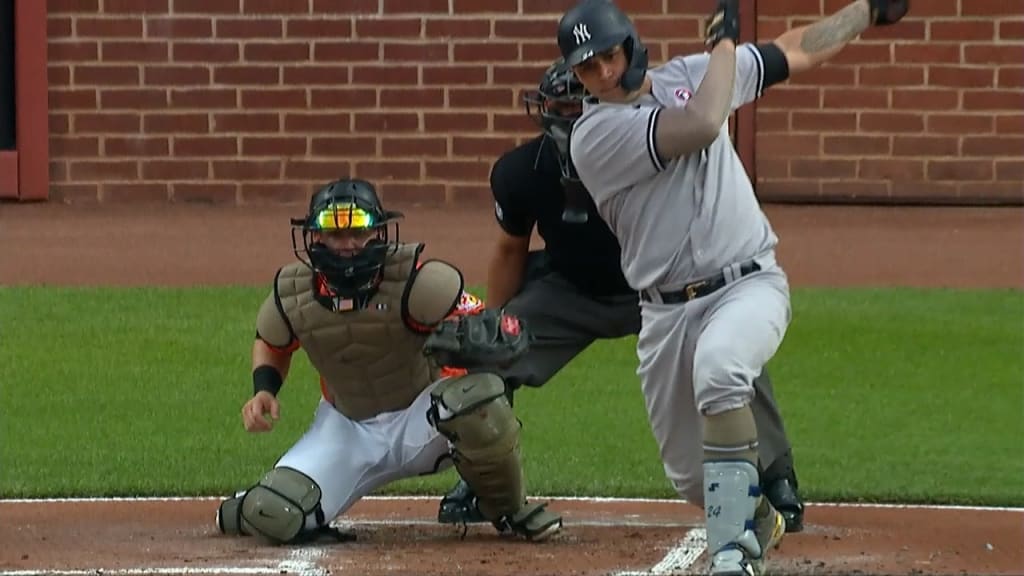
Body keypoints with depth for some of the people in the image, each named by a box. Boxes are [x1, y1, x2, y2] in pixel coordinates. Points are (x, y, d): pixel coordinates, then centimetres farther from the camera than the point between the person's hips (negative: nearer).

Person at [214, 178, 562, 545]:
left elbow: (489, 328, -26)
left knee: (476, 392, -39)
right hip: (348, 431, 2)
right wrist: (263, 390, -5)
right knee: (276, 517, -22)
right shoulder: (291, 294, -9)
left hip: (422, 420, -2)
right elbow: (271, 345, 14)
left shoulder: (416, 281, -22)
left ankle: (509, 510, -10)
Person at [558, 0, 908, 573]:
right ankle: (758, 523, 43)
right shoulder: (593, 135, -11)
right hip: (666, 311, 0)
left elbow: (795, 52, 19)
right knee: (690, 471, 7)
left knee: (717, 367, -35)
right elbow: (702, 125, -23)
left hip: (750, 284, 0)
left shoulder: (689, 75, 5)